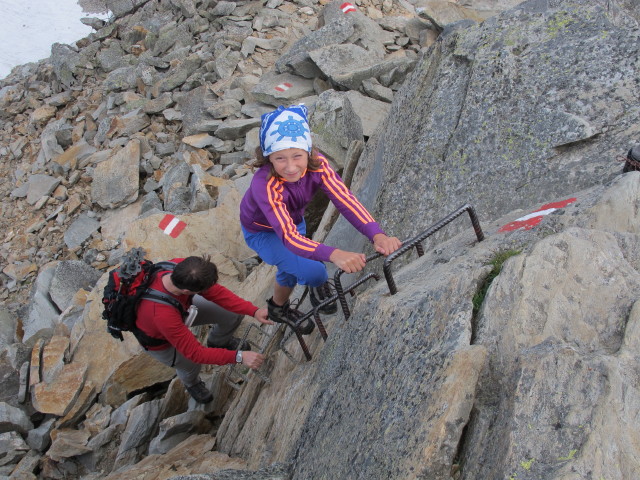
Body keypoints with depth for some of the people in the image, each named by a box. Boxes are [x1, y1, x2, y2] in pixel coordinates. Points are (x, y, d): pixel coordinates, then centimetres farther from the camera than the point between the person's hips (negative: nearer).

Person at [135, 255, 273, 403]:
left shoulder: (181, 266, -33)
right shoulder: (162, 314, -47)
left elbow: (216, 292, -21)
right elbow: (195, 353, -36)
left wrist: (254, 311, -29)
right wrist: (238, 357, -39)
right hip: (159, 339, -5)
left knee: (234, 314, -1)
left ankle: (218, 341, 34)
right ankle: (191, 383, 35)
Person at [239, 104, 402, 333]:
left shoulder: (317, 164, -30)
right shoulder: (265, 184, -43)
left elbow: (345, 199, -41)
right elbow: (288, 236, -51)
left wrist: (377, 235, -57)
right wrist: (334, 255, -67)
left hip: (294, 221, 5)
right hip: (263, 232, -5)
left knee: (289, 272, 26)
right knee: (312, 271, -22)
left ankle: (279, 309, 57)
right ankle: (318, 287, 14)